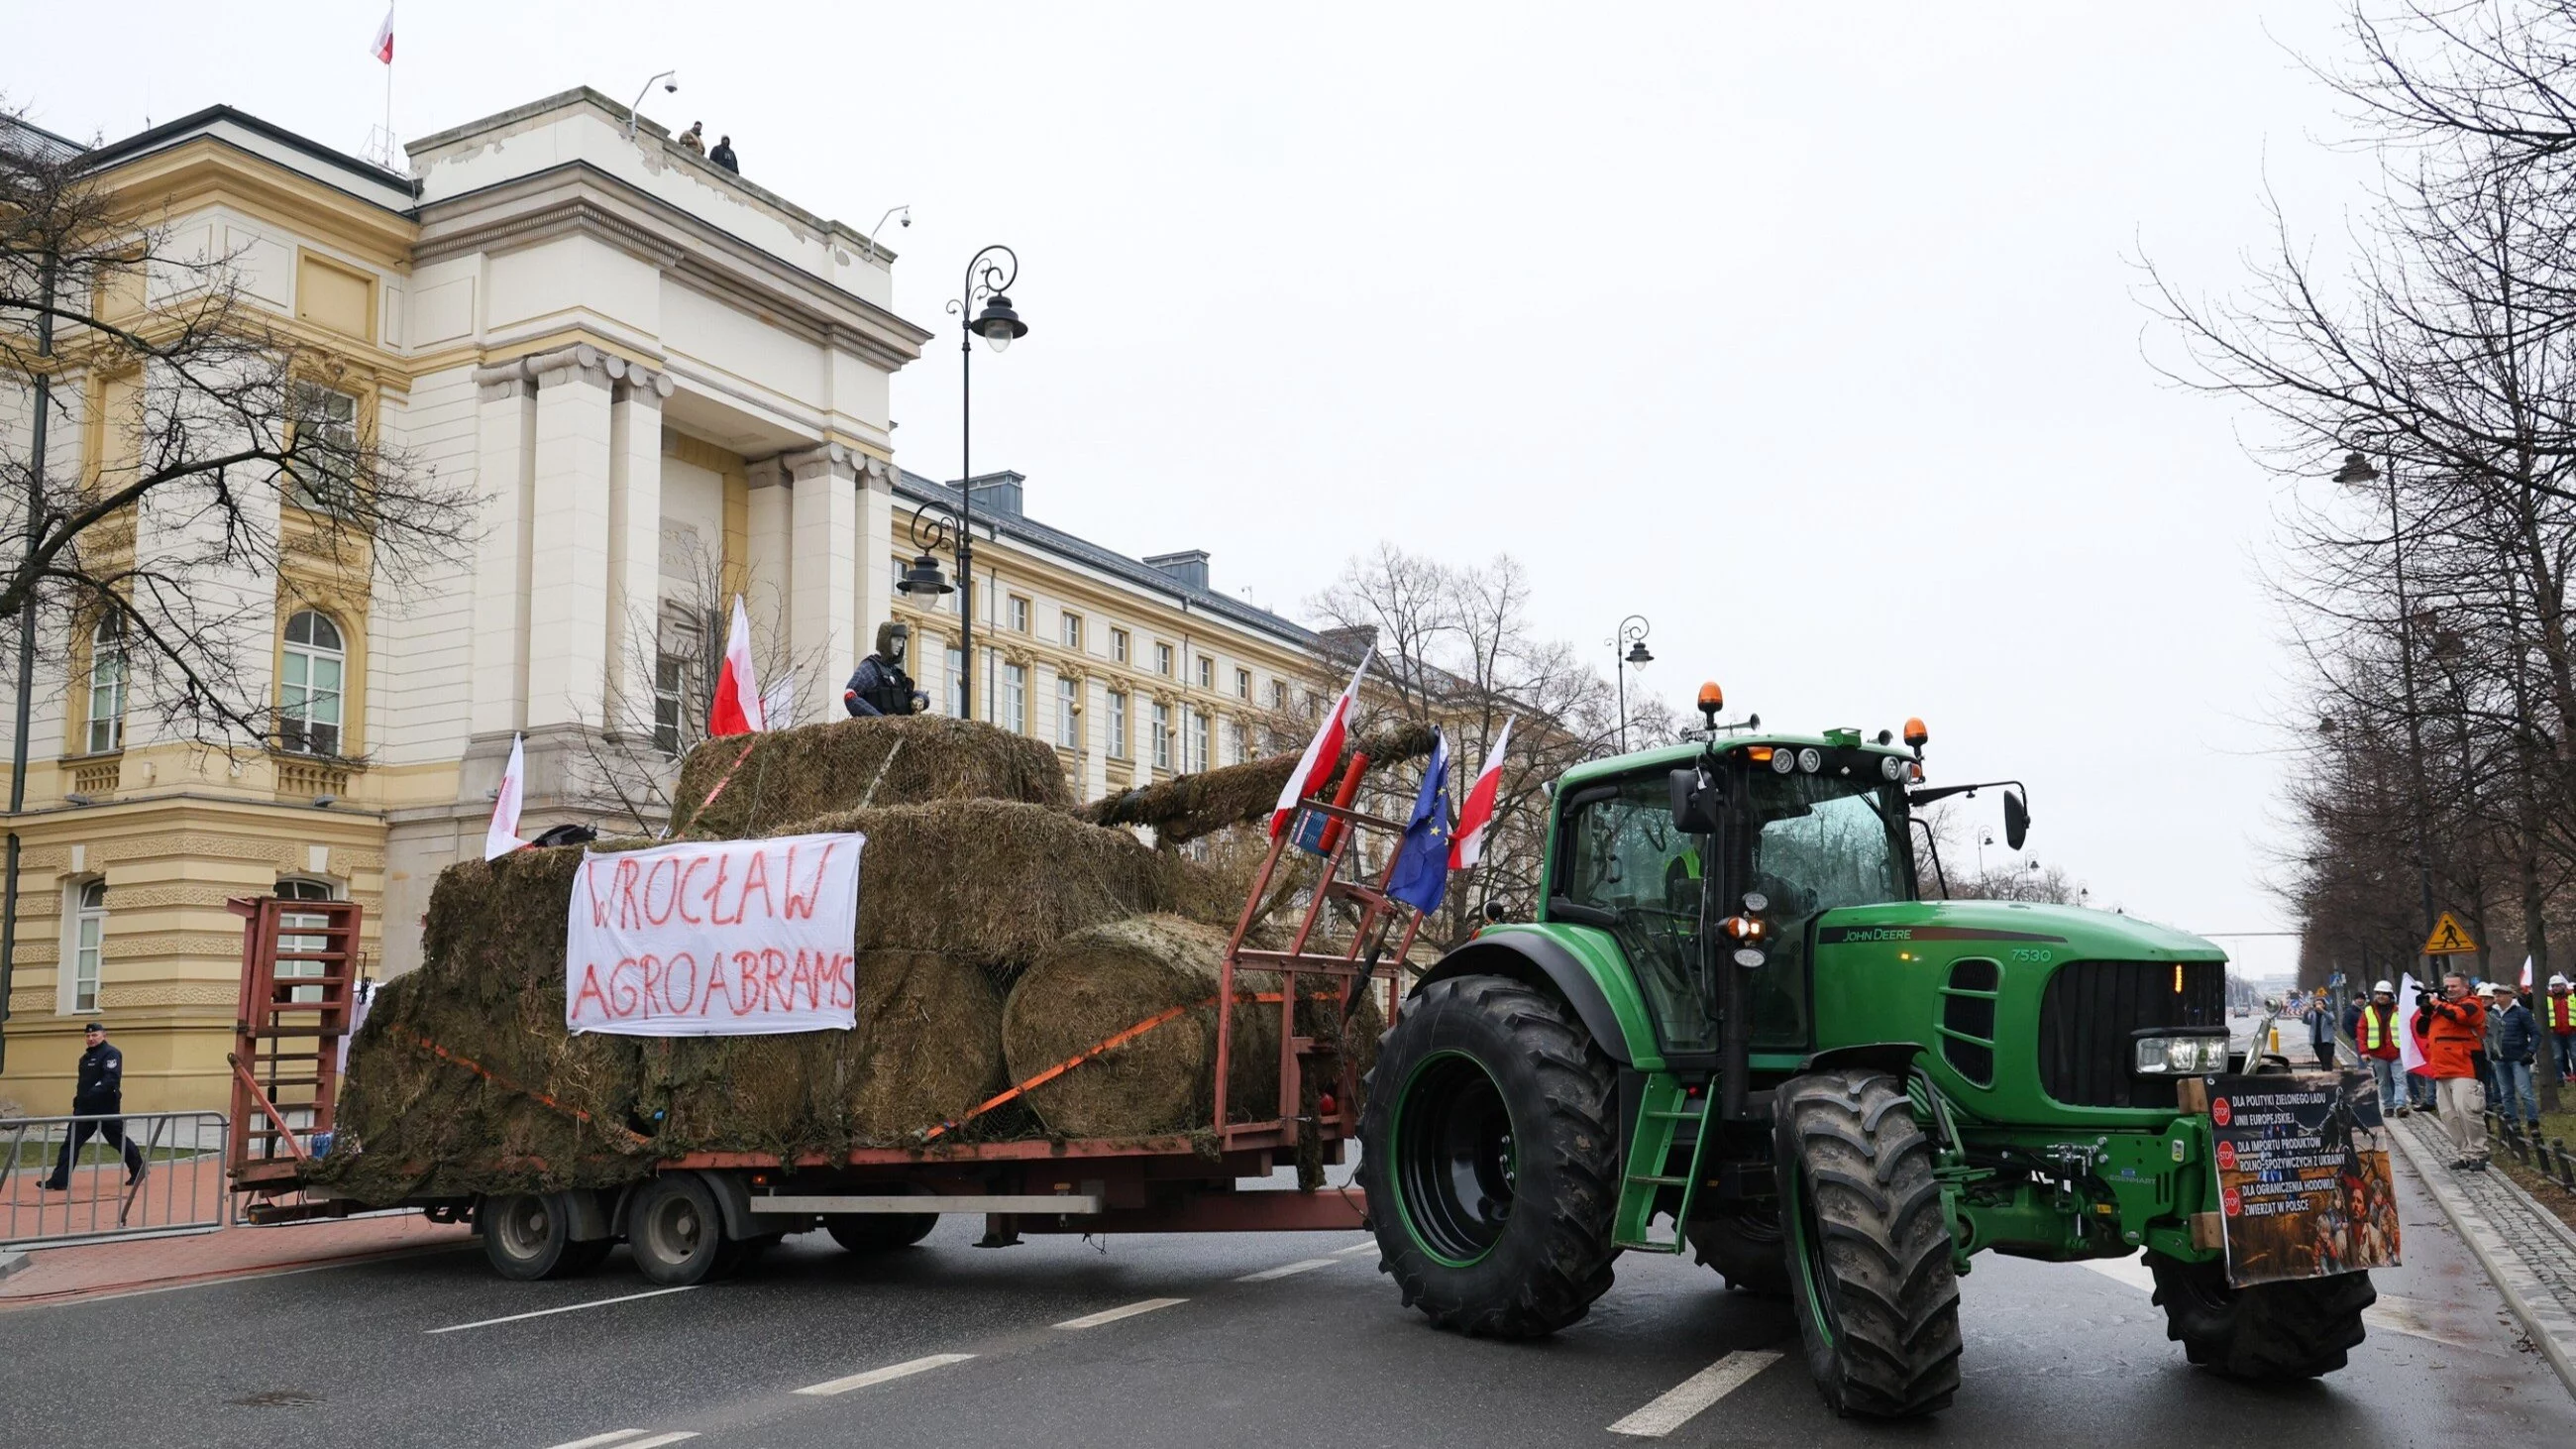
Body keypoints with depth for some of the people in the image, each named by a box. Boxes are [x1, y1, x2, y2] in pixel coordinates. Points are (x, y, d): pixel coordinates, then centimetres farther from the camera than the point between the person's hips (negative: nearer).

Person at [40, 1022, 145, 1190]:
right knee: (71, 1142, 1)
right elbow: (83, 1082, 23)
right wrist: (79, 1099, 10)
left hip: (106, 1107, -8)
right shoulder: (85, 1057, 17)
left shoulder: (111, 1054, -10)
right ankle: (59, 1181, 3)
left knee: (119, 1140, 2)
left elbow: (112, 1080, -22)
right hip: (85, 1107, 8)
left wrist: (93, 1094, -32)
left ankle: (138, 1171, 15)